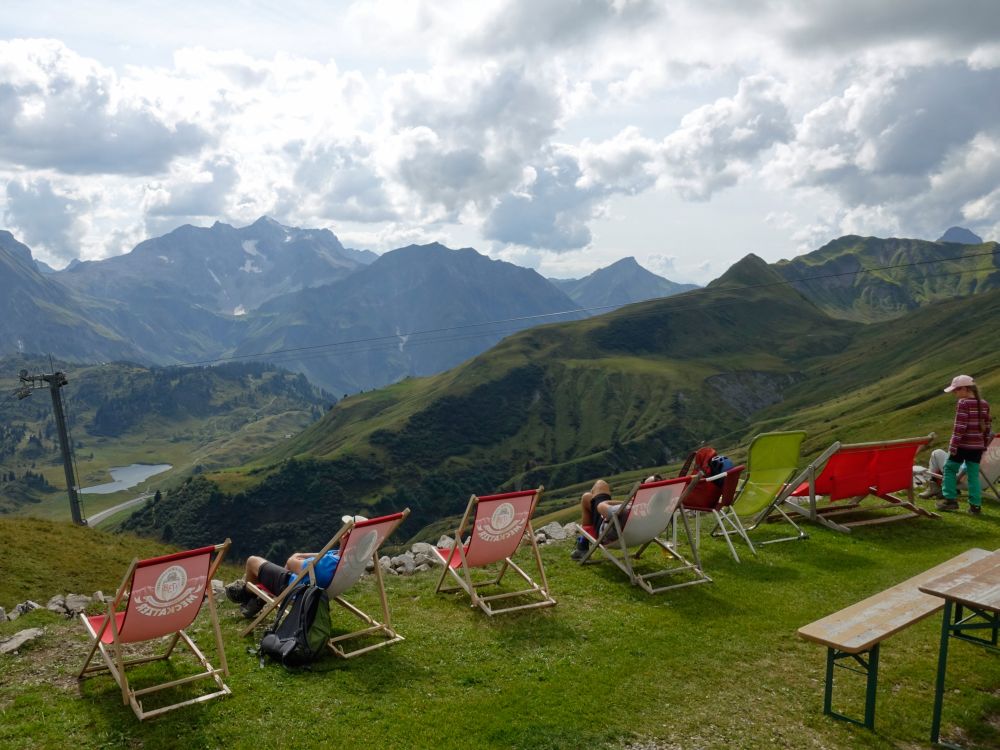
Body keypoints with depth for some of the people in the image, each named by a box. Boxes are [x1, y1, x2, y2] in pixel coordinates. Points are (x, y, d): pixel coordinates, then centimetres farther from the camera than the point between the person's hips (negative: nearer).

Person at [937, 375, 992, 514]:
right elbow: (986, 427, 13)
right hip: (978, 446, 7)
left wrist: (953, 446, -14)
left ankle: (950, 499, 5)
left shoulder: (963, 403, -13)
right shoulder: (984, 404, 9)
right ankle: (975, 505, 9)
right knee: (973, 474, 10)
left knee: (950, 469, 8)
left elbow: (959, 427, -16)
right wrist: (984, 445, 20)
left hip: (963, 445, -6)